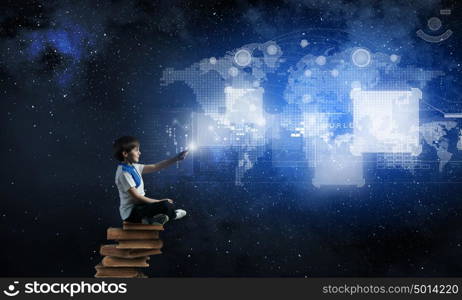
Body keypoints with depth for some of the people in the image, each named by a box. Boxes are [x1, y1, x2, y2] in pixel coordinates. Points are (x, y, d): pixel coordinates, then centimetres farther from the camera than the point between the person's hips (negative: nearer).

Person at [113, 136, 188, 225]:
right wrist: (159, 202, -16)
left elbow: (155, 167, 6)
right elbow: (136, 197, -21)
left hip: (138, 206, 10)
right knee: (166, 205, -18)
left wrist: (176, 158, 0)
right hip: (130, 213, -10)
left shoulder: (134, 167, 5)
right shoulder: (123, 173, -20)